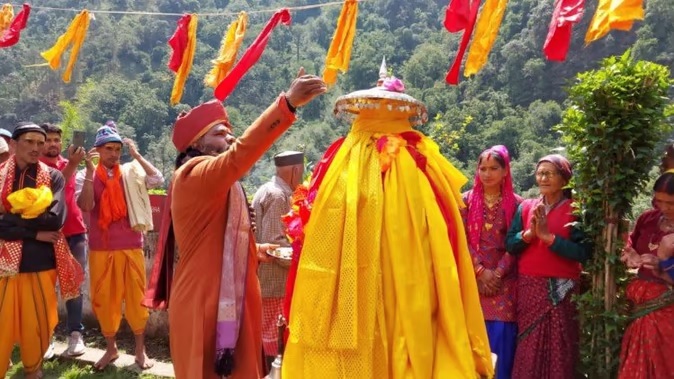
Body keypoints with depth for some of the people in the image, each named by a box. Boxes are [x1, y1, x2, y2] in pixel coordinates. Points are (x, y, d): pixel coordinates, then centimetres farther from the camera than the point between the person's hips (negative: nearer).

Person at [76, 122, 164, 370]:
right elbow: (85, 206, -15)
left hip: (131, 246, 0)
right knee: (104, 298, 9)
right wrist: (90, 171, -18)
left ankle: (140, 350, 18)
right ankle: (111, 349, 25)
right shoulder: (84, 176, 1)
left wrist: (137, 155, -13)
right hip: (100, 248, 1)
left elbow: (158, 180, -13)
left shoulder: (130, 173, 2)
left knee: (135, 297, 5)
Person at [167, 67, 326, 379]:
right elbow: (240, 154, -33)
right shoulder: (194, 175, -13)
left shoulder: (216, 185, 19)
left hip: (225, 303, 10)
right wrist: (288, 103, -39)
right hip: (204, 306, -10)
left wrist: (254, 250, 14)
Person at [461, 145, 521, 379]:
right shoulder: (467, 200, 5)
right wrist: (481, 270, -9)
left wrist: (497, 273, -10)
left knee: (501, 334, -2)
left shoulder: (515, 203, 3)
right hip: (473, 277, 1)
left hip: (504, 279, -1)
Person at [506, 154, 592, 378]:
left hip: (561, 290, -3)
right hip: (528, 287, 3)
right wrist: (529, 234, -15)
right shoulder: (526, 207, 7)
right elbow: (509, 245, 2)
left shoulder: (575, 211, -4)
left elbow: (584, 252, -14)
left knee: (559, 348, 4)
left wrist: (548, 236, -18)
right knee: (528, 346, 9)